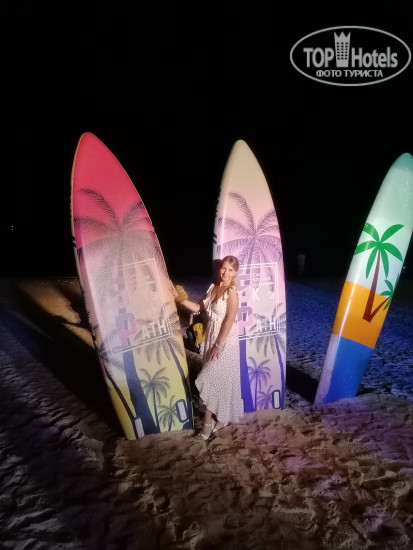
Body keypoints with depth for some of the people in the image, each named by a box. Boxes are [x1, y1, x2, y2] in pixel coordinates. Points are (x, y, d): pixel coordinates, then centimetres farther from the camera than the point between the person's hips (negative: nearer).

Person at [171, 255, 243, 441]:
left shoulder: (232, 293, -17)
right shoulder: (213, 287, 6)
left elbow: (229, 321, -19)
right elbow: (198, 307, 11)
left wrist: (218, 345, -19)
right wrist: (179, 298, 0)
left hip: (225, 342, -7)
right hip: (211, 339, 7)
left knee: (208, 379, -7)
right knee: (217, 379, 15)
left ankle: (208, 422, 9)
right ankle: (221, 418, 31)